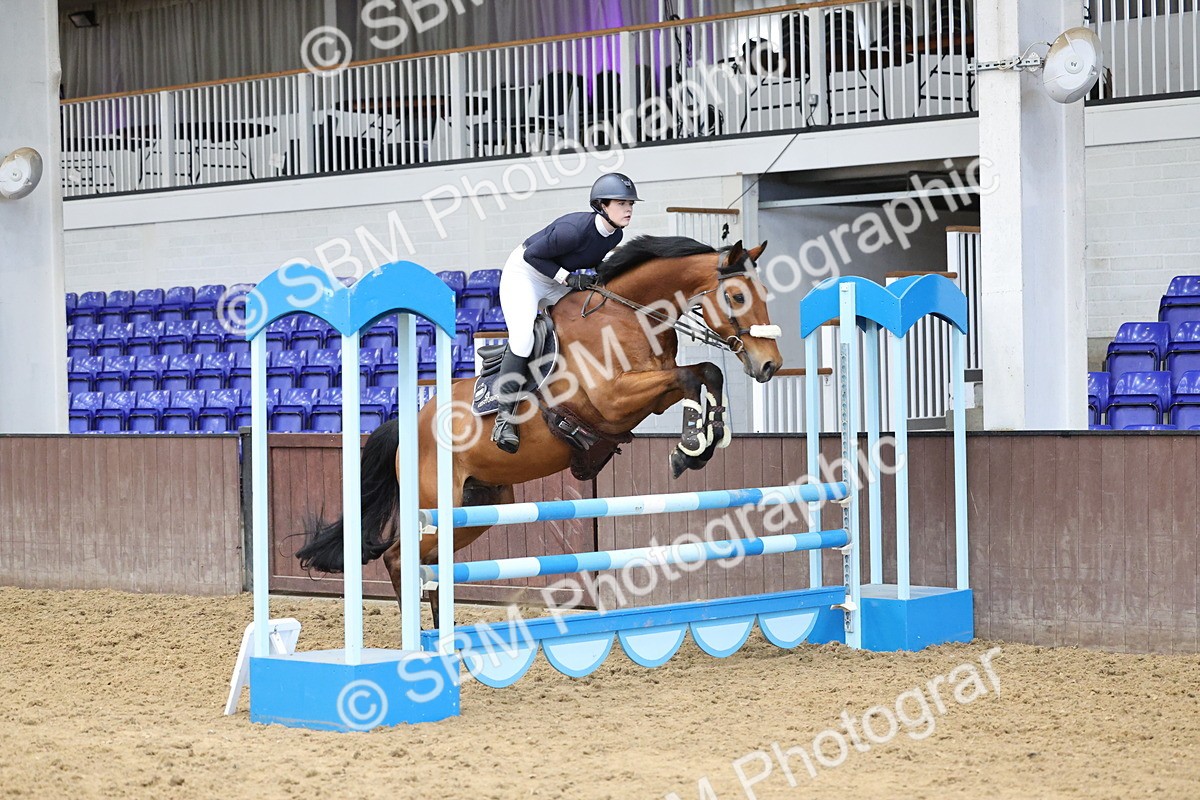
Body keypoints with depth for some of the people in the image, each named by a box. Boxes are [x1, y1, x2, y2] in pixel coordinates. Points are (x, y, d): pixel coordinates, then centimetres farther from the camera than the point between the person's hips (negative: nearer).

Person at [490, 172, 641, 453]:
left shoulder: (615, 235, -9)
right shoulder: (575, 228, -33)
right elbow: (532, 255, -25)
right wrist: (569, 278, -26)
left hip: (556, 283, 8)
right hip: (523, 274, -8)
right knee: (522, 339, -23)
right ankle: (505, 416, -17)